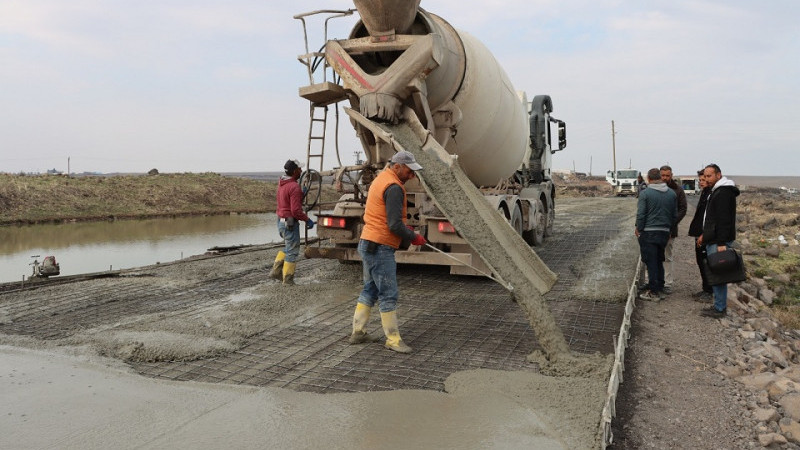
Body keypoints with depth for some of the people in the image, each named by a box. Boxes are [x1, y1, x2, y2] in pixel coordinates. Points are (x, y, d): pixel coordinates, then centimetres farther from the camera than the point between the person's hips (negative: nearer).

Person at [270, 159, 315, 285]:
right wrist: (308, 220, -12)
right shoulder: (294, 187, -21)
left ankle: (276, 270, 21)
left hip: (281, 221, 9)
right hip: (290, 223, -9)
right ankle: (288, 279, 10)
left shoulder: (281, 183, 7)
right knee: (292, 251, 3)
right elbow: (296, 211, -24)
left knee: (288, 247, 25)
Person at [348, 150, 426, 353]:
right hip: (380, 248, -10)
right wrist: (413, 237, -7)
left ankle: (358, 332, 24)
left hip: (368, 244, 11)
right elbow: (394, 225, -22)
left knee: (370, 290, 18)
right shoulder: (394, 187, -17)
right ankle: (393, 339, 5)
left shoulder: (380, 179, 16)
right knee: (388, 295, -3)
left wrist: (405, 229, 16)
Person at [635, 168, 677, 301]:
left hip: (648, 232, -5)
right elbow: (675, 215, 9)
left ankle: (653, 292, 3)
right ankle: (660, 289, 22)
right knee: (659, 261, 18)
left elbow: (640, 214, -13)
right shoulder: (672, 193, 5)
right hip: (664, 232, 5)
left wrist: (638, 229, 0)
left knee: (651, 263, 1)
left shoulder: (645, 193, -11)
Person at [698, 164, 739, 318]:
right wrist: (705, 234, 22)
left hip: (718, 241, -11)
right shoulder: (717, 191, 18)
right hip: (713, 240, 11)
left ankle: (720, 309, -1)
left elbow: (724, 220, -22)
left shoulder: (724, 193, -15)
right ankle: (719, 305, 21)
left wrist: (721, 243, -25)